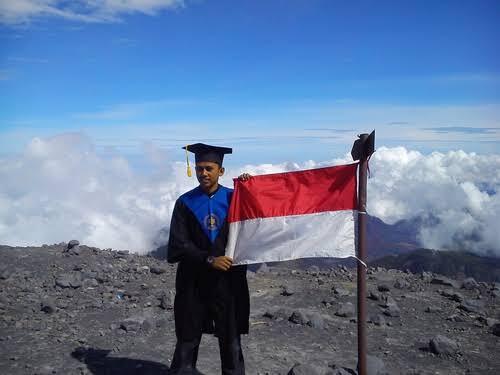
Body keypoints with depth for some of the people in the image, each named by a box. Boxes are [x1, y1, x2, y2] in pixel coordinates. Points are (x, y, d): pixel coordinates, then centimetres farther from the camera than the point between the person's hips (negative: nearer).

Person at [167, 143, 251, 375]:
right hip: (193, 281, 0)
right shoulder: (185, 203, 0)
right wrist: (209, 260, -16)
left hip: (228, 280, 0)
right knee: (187, 340, 10)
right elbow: (178, 244, -5)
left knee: (231, 341, 8)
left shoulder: (233, 198, 2)